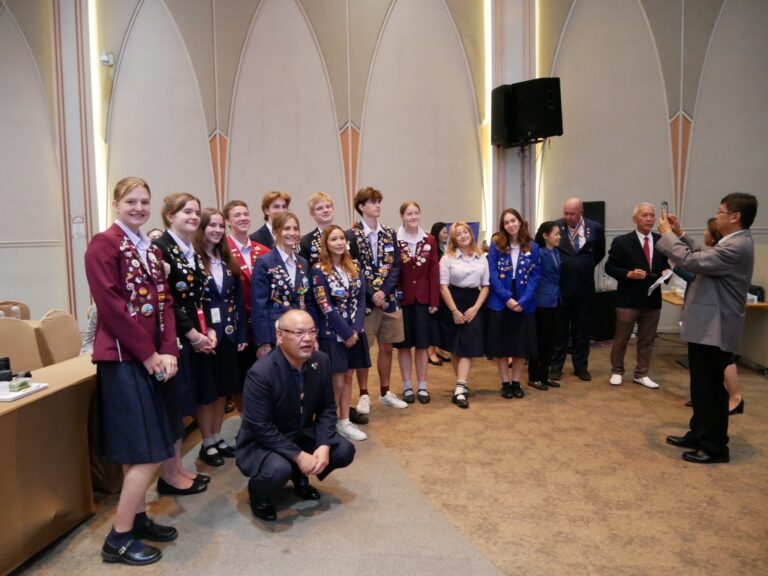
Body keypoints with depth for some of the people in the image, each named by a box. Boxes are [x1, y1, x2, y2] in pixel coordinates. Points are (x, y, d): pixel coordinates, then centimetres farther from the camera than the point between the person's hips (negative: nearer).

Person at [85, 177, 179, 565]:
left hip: (151, 356, 8)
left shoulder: (151, 249, 15)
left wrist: (168, 351, -2)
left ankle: (137, 519, 30)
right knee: (148, 451, -6)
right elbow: (110, 306, -16)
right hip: (122, 358, -8)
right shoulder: (103, 245, -9)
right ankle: (118, 539, 9)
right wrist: (148, 354, -14)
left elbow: (164, 303, 10)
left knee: (140, 450, 16)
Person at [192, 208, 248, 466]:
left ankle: (217, 438, 29)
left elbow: (239, 299, 9)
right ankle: (207, 444, 19)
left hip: (228, 335, 6)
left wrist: (241, 333, 4)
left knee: (223, 389, 14)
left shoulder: (228, 261, 12)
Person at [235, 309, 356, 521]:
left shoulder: (321, 362, -9)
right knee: (278, 470, -34)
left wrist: (324, 446, -18)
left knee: (344, 451, -10)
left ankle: (301, 478, 19)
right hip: (261, 442, -6)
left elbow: (327, 408, -3)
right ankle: (258, 493, 4)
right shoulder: (260, 373, -28)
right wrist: (299, 456, -28)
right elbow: (261, 429, -26)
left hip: (302, 434, 6)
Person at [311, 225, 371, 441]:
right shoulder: (319, 270, -9)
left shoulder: (354, 267, 6)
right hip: (332, 333, -5)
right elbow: (325, 307, -15)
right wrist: (346, 333, -15)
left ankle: (345, 422, 23)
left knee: (348, 378, 12)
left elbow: (361, 300, 2)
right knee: (337, 381, 1)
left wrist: (355, 330, -10)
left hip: (355, 331, 5)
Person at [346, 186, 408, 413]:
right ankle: (364, 395, 17)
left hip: (389, 299, 5)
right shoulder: (351, 235, -6)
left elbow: (396, 266, 3)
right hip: (364, 301, -4)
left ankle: (385, 392, 25)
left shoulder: (389, 234, 9)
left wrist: (384, 292, -11)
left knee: (387, 347, 11)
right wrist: (372, 294, -16)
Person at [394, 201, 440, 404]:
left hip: (423, 298, 2)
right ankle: (407, 386, 19)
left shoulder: (429, 240, 5)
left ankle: (422, 386, 21)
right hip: (402, 298, -2)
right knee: (404, 344, 7)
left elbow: (434, 272, 2)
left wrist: (434, 300, -3)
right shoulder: (394, 240, -4)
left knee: (422, 343, 9)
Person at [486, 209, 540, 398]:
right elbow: (493, 274, -7)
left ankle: (516, 382, 21)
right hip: (500, 302, -1)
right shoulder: (496, 245, -1)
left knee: (521, 344, 7)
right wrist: (507, 298, -16)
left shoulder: (533, 247, 2)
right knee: (501, 344, 4)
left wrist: (523, 300, -14)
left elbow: (535, 275, -2)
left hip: (524, 303, 1)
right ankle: (505, 383, 18)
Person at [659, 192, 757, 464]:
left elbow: (692, 261, -27)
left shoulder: (737, 246, -22)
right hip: (707, 326, 10)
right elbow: (702, 258, 20)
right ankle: (699, 434, 31)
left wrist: (668, 235, -14)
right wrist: (680, 234, 14)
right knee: (702, 386, 18)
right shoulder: (733, 243, 12)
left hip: (715, 330, -10)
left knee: (712, 388, 2)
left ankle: (715, 446, 15)